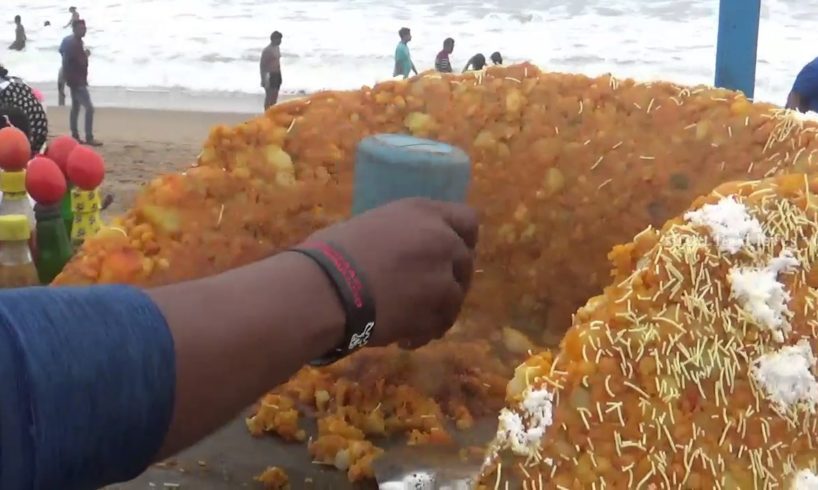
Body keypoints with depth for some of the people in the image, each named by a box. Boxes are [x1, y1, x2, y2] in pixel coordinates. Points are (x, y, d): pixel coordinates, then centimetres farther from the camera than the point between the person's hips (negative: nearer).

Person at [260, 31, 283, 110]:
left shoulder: (277, 48, 10)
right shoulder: (267, 50, -16)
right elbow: (262, 65, -15)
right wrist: (263, 79, -17)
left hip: (277, 74, 9)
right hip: (270, 75, -9)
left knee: (275, 96, 14)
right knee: (269, 96, -4)